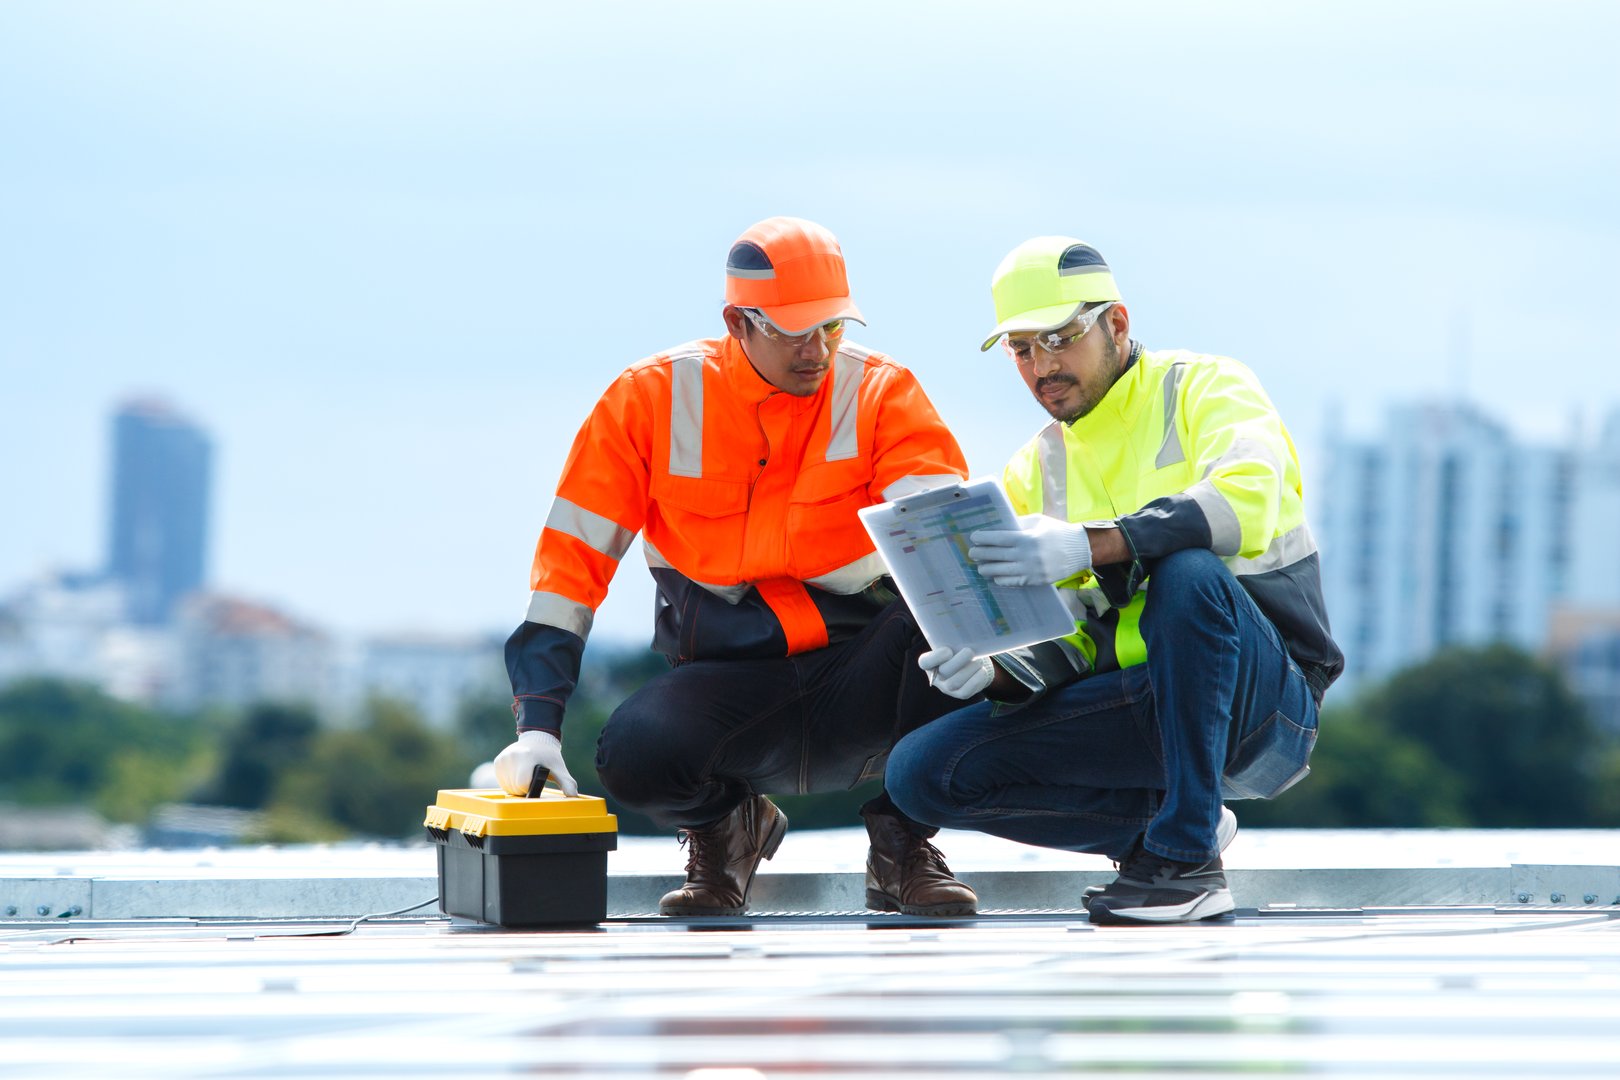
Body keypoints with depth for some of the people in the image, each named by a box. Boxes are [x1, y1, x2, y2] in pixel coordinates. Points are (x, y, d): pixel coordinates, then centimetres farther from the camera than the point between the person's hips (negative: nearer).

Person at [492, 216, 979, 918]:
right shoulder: (653, 398, -3)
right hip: (727, 675, 0)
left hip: (858, 681, 0)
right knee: (634, 753, -33)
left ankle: (903, 843, -7)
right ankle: (726, 824, 8)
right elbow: (574, 555, -4)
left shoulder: (882, 392, -3)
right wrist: (538, 721, -14)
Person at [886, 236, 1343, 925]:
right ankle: (1160, 819, 1)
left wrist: (1087, 545, -37)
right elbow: (1062, 647, 8)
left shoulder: (1206, 390, -3)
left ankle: (1186, 858, -28)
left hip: (1265, 702, -5)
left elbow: (1245, 504, -26)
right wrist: (990, 669, -17)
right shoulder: (1033, 474, 13)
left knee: (1188, 568, -37)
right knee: (921, 772, -12)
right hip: (1138, 714, 5)